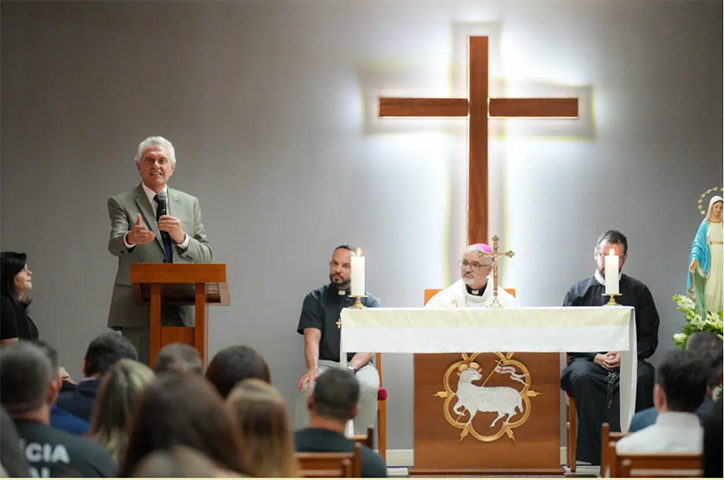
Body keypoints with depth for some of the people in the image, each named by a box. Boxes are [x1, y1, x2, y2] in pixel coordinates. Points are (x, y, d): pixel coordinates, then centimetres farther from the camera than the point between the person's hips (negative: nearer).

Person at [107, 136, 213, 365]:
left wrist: (182, 238, -11)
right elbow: (114, 244, -13)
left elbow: (205, 256, 10)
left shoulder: (190, 204, 16)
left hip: (180, 311, 3)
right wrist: (131, 239, -37)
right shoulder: (121, 203, 4)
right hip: (139, 311, -3)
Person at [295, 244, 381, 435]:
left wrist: (350, 368, -22)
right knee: (308, 387, -33)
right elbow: (312, 338, 0)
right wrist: (313, 368, -21)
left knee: (369, 388, -35)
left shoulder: (370, 302, 11)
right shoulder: (315, 299, 14)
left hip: (359, 364, 0)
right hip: (324, 362, 0)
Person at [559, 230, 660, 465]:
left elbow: (649, 339, 10)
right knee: (581, 377, -36)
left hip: (629, 363, 0)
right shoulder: (578, 292, 12)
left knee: (644, 376, -35)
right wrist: (595, 357, -11)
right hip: (589, 361, 0)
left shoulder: (638, 292, 14)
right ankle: (599, 452, -39)